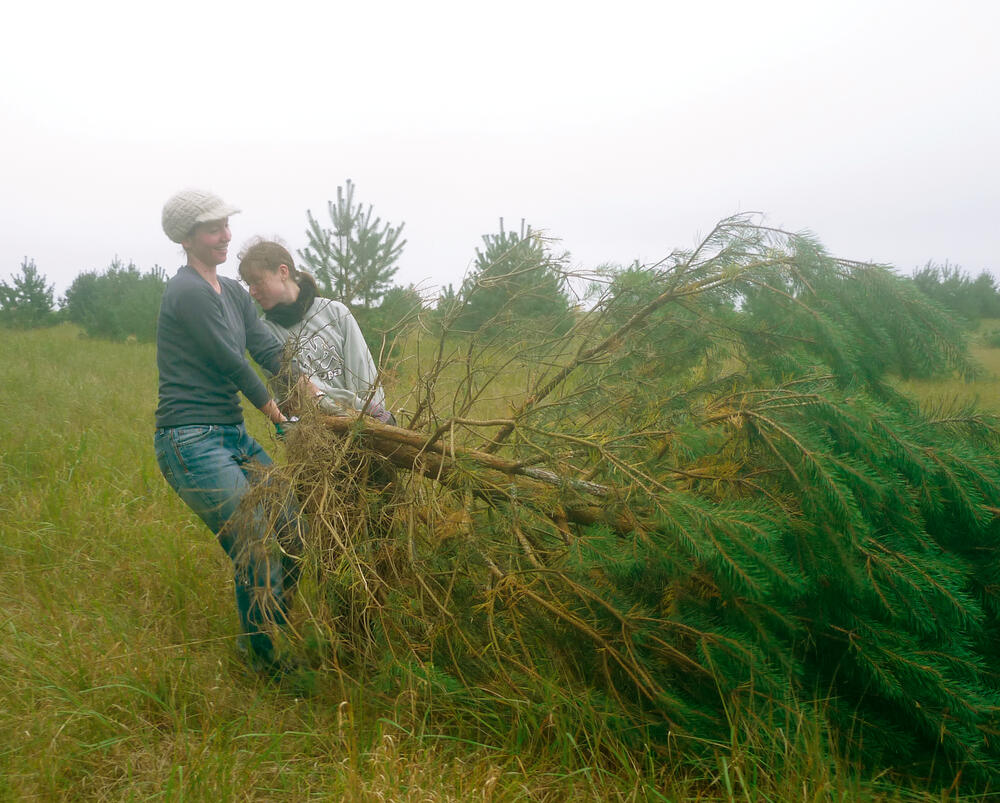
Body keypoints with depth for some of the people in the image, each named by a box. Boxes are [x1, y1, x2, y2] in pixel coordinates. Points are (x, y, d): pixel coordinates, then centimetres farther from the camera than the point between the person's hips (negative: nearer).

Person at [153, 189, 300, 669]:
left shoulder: (233, 292, 15)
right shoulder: (188, 293, -14)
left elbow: (267, 347, 4)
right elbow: (230, 361, -12)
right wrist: (270, 407, 2)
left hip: (232, 433, 10)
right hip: (192, 444, -9)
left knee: (297, 529, 10)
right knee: (256, 556, -10)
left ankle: (287, 629, 29)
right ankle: (269, 661, 9)